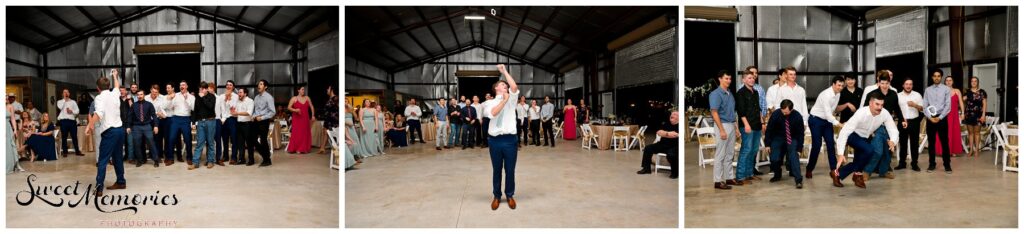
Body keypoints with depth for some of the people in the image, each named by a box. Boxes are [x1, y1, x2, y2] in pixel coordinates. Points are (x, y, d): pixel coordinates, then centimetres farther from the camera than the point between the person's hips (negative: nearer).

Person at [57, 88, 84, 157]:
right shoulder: (60, 101, 9)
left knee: (74, 136, 4)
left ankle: (77, 151, 9)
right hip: (63, 121, -1)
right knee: (64, 137, 2)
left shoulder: (73, 102, 14)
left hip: (72, 121, 1)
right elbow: (60, 107, -12)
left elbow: (77, 111, 8)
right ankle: (64, 152, 8)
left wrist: (72, 111, -12)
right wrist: (64, 99, -6)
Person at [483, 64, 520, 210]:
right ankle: (496, 196, 22)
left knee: (510, 170, 7)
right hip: (495, 140, 0)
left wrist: (504, 71, 0)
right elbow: (493, 113, -14)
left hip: (510, 139, 1)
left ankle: (509, 195, 22)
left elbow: (514, 87, -8)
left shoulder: (511, 99, 11)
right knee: (496, 170, 10)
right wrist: (504, 100, -10)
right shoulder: (490, 102, 8)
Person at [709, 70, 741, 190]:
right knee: (720, 155, -4)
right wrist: (722, 130, -20)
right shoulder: (716, 94, -11)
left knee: (729, 154, 13)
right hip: (723, 125, -8)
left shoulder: (730, 94, 13)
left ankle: (729, 178, 21)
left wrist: (735, 127, 13)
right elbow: (714, 113, -16)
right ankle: (718, 181, 1)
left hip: (731, 125, 8)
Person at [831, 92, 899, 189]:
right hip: (852, 135, -6)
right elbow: (845, 131, -39)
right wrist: (841, 154, -48)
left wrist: (893, 141, -44)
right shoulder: (861, 113, -34)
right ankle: (858, 174, -6)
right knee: (869, 150, -28)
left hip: (864, 137, 6)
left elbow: (893, 130, -18)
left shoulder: (885, 113, -21)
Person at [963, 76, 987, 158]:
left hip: (978, 114, -2)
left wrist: (983, 115, -8)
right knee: (970, 132, 6)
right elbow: (963, 103, 12)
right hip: (969, 114, 2)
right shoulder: (967, 92, 7)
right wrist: (963, 113, 3)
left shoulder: (982, 92, 0)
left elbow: (984, 104, -2)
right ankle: (971, 149, 12)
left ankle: (976, 149, 8)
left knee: (977, 132, 2)